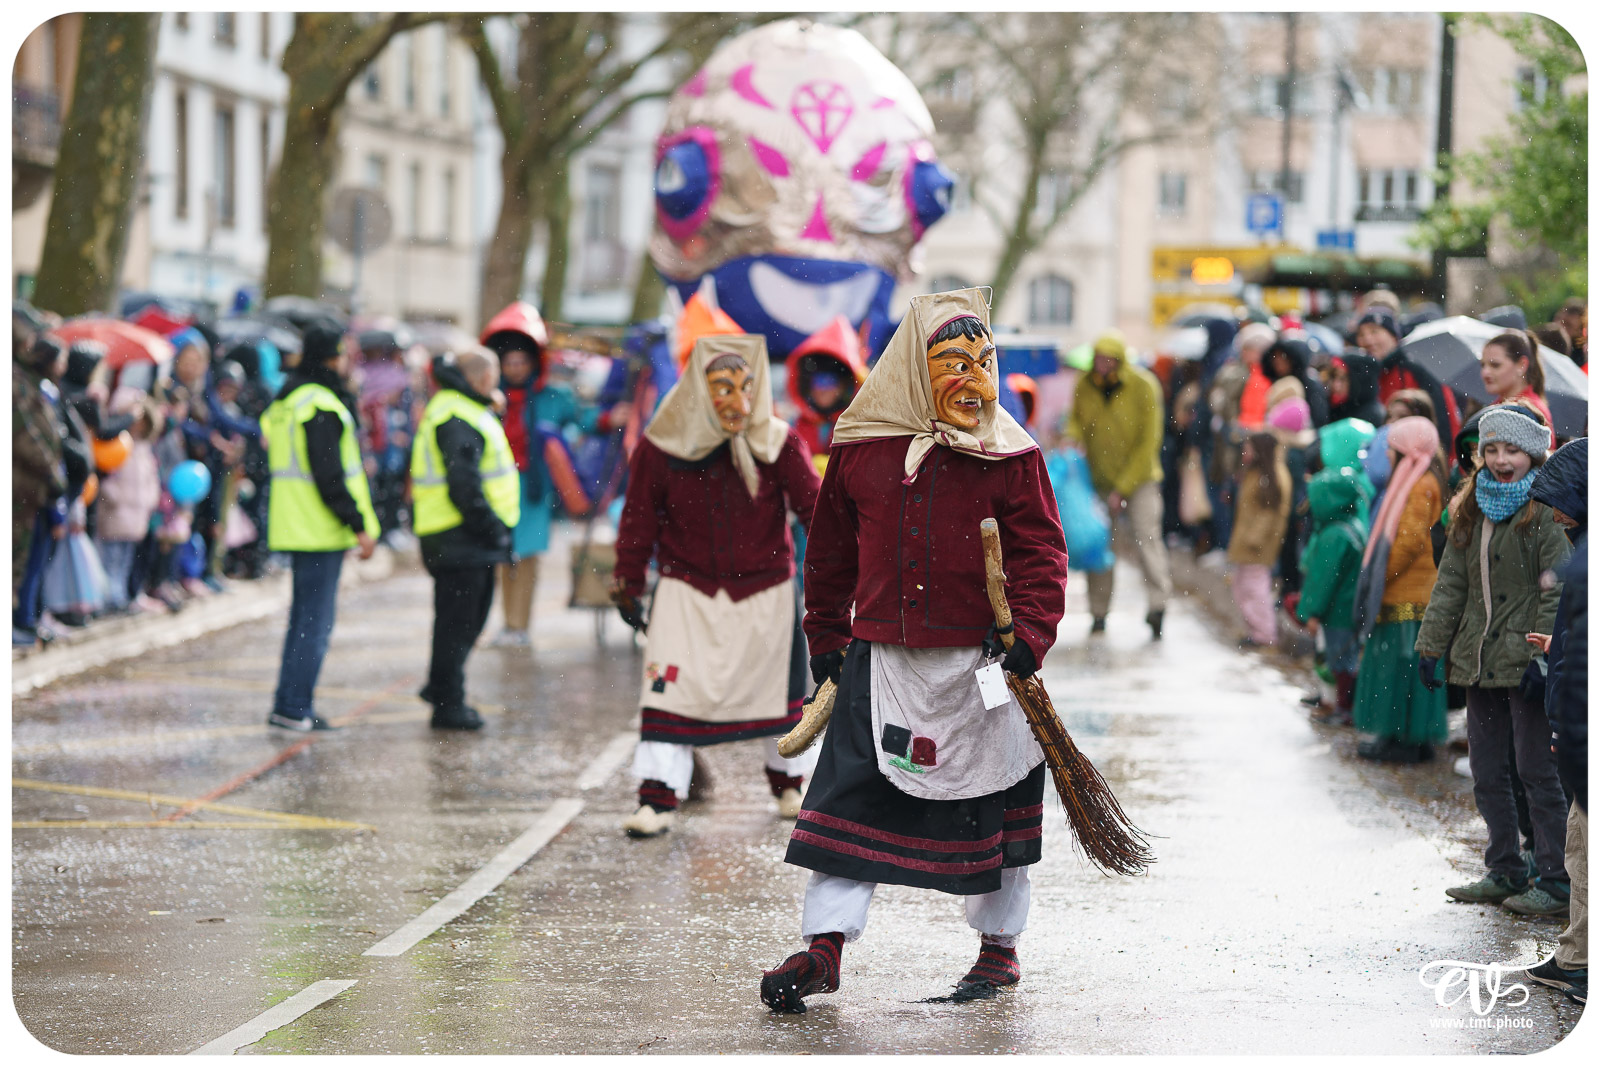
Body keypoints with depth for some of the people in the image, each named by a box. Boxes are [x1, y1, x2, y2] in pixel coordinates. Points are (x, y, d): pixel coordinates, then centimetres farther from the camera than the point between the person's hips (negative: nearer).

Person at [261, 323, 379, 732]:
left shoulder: (288, 400, 16)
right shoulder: (321, 405, -16)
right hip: (321, 530, -10)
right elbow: (329, 475, -21)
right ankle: (292, 707, -6)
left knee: (305, 619, 15)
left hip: (297, 526, 10)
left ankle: (292, 705, 18)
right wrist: (359, 525, -17)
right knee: (315, 622, -6)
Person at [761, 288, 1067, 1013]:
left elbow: (1040, 551, -3)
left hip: (980, 661, -1)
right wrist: (826, 640, 16)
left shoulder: (1010, 456, -3)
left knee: (991, 807, 8)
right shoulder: (859, 448, 3)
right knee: (851, 791, -4)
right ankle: (824, 946, -2)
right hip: (881, 657, 1)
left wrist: (1029, 632, -17)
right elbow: (830, 551, 13)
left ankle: (999, 945, 24)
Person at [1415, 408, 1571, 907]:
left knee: (1537, 772, -3)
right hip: (1480, 661, 7)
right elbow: (1450, 584, 16)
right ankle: (1505, 872, 21)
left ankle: (1555, 878, 3)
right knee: (1488, 773, 11)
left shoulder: (1544, 514, -8)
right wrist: (1431, 645, 10)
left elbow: (1557, 591, -12)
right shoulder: (1471, 513, 13)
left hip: (1525, 660, -7)